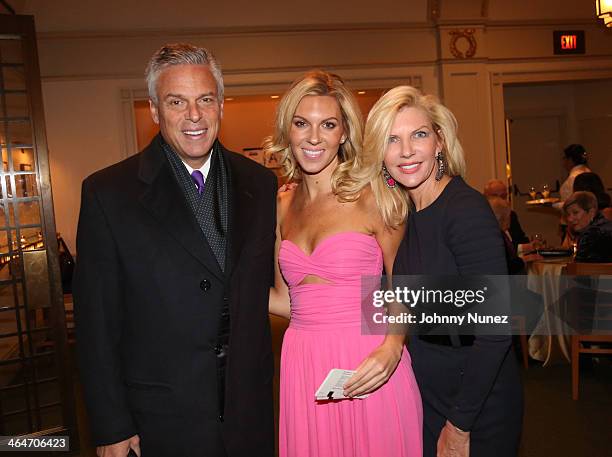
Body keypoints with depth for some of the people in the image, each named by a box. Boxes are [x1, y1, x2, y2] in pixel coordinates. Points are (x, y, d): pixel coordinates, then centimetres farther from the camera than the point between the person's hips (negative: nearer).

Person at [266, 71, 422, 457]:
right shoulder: (283, 205, 7)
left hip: (369, 369, -4)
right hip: (304, 367, 4)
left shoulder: (373, 197, -7)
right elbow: (286, 300, 12)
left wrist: (391, 348, -21)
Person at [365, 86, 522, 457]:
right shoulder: (405, 215, 1)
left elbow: (495, 330, -23)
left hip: (478, 408, -6)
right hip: (427, 397, 6)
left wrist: (459, 425, -18)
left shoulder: (466, 208, -21)